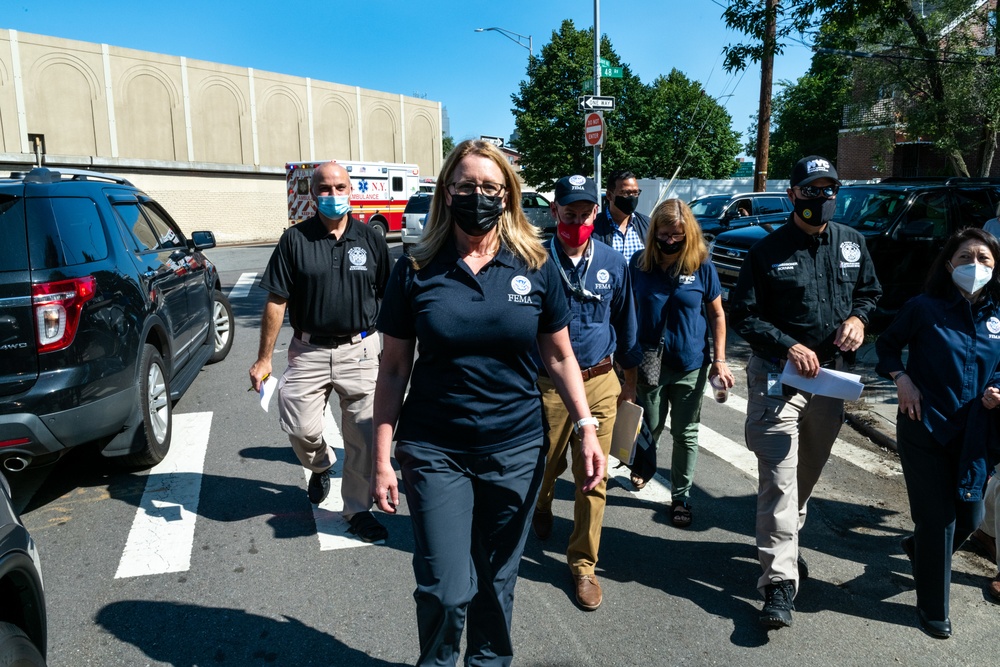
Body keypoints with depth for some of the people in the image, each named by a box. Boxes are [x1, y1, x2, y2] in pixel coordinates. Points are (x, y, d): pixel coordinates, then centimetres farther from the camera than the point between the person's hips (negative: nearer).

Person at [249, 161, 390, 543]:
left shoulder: (371, 239, 4)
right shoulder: (295, 240, 0)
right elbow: (276, 301, -1)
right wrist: (264, 359, -3)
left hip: (360, 350, 0)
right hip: (308, 351, 0)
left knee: (363, 438, 3)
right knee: (300, 428, -3)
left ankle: (358, 511, 22)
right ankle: (321, 464, 34)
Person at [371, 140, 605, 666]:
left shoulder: (536, 268, -1)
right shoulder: (414, 272, -4)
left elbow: (559, 357, 6)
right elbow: (393, 370, -1)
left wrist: (586, 427, -4)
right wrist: (382, 460, -3)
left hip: (516, 450, 2)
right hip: (435, 453, -1)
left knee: (497, 582, 16)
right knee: (446, 591, 1)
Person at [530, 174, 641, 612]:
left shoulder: (612, 262, 3)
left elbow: (625, 322, 12)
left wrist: (629, 382, 15)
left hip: (600, 382, 2)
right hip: (548, 383, -2)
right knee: (547, 464, 16)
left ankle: (583, 564, 21)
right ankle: (541, 506, 52)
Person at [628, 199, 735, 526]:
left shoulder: (702, 266, -7)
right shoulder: (639, 263, -4)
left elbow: (717, 315, 1)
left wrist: (719, 360, -3)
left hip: (691, 366, -1)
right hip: (649, 362, 1)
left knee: (686, 434, 10)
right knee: (650, 428, 15)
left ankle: (681, 496, 25)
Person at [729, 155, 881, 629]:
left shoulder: (852, 243, 5)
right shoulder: (768, 250, -9)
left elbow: (870, 290, 18)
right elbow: (742, 315, -8)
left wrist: (858, 316, -4)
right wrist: (789, 347, -19)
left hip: (829, 375, 5)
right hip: (778, 375, -5)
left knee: (809, 471, 18)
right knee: (779, 478, -10)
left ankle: (783, 540, 41)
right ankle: (780, 581, -5)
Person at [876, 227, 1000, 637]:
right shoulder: (924, 308, -9)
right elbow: (887, 345, 3)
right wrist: (902, 379, -13)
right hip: (925, 430, -4)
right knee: (938, 518, 2)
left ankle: (921, 550, 45)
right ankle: (932, 608, 22)